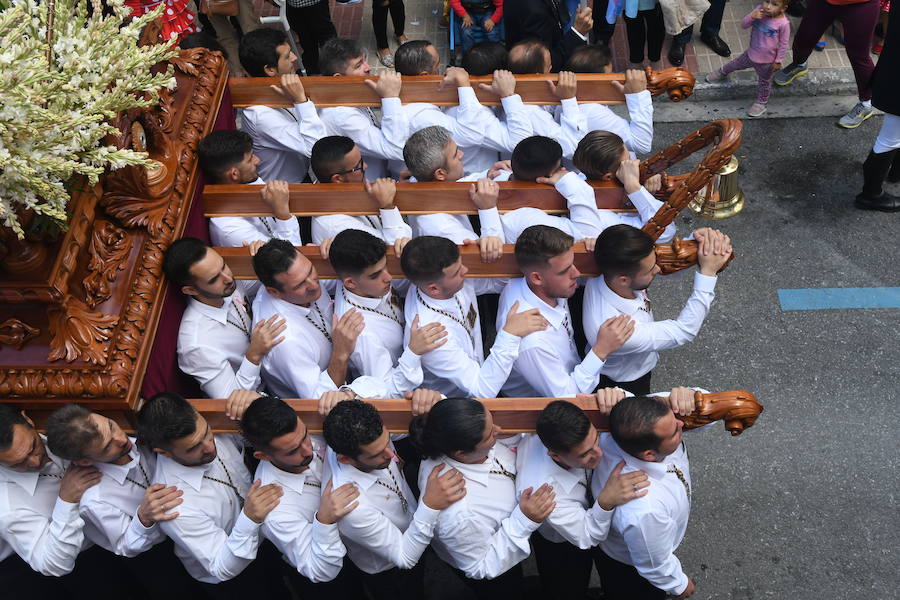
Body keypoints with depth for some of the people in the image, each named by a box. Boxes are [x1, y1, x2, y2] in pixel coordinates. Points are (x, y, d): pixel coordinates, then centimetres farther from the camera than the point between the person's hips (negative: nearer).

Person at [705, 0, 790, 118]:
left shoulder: (783, 23, -28)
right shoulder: (759, 10, -18)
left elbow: (783, 44, -16)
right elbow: (743, 25, -13)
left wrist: (778, 61, -10)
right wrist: (752, 16, -32)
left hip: (767, 62, -4)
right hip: (751, 54, 4)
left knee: (764, 83, 20)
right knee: (736, 64, 29)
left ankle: (761, 103, 44)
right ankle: (722, 72, 60)